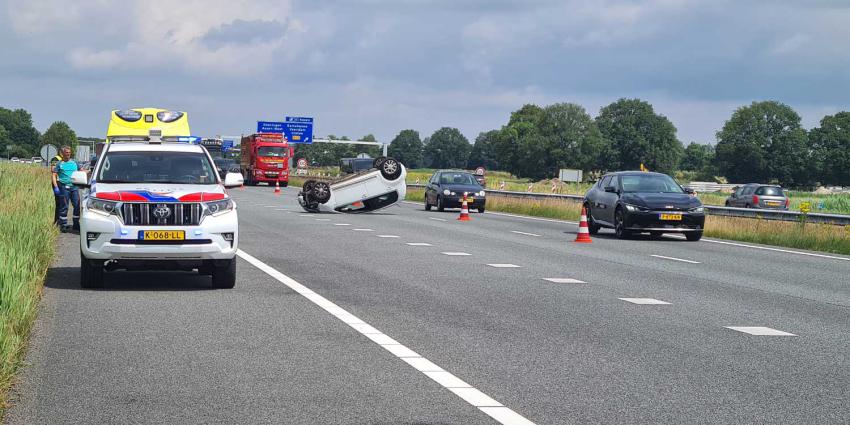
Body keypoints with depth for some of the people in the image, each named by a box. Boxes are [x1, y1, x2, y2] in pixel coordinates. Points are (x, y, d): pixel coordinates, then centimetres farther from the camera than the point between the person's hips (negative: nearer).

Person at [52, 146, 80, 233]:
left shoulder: (74, 163, 14)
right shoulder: (59, 164, 3)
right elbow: (54, 175, -1)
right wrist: (56, 187, -10)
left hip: (74, 186, 3)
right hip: (64, 187, -3)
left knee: (77, 205, 0)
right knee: (64, 207, -2)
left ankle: (76, 224, 11)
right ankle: (63, 225, 5)